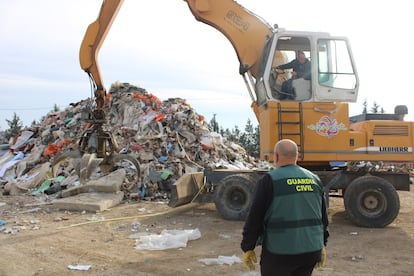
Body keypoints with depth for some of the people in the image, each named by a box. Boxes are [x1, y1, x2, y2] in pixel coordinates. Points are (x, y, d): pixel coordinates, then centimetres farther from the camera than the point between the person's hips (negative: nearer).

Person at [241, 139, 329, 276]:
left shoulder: (270, 180, -10)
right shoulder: (314, 179, 8)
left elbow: (255, 218, -10)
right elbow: (323, 216, 15)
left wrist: (248, 248, -1)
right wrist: (322, 244, 25)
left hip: (279, 252, -5)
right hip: (311, 250, 6)